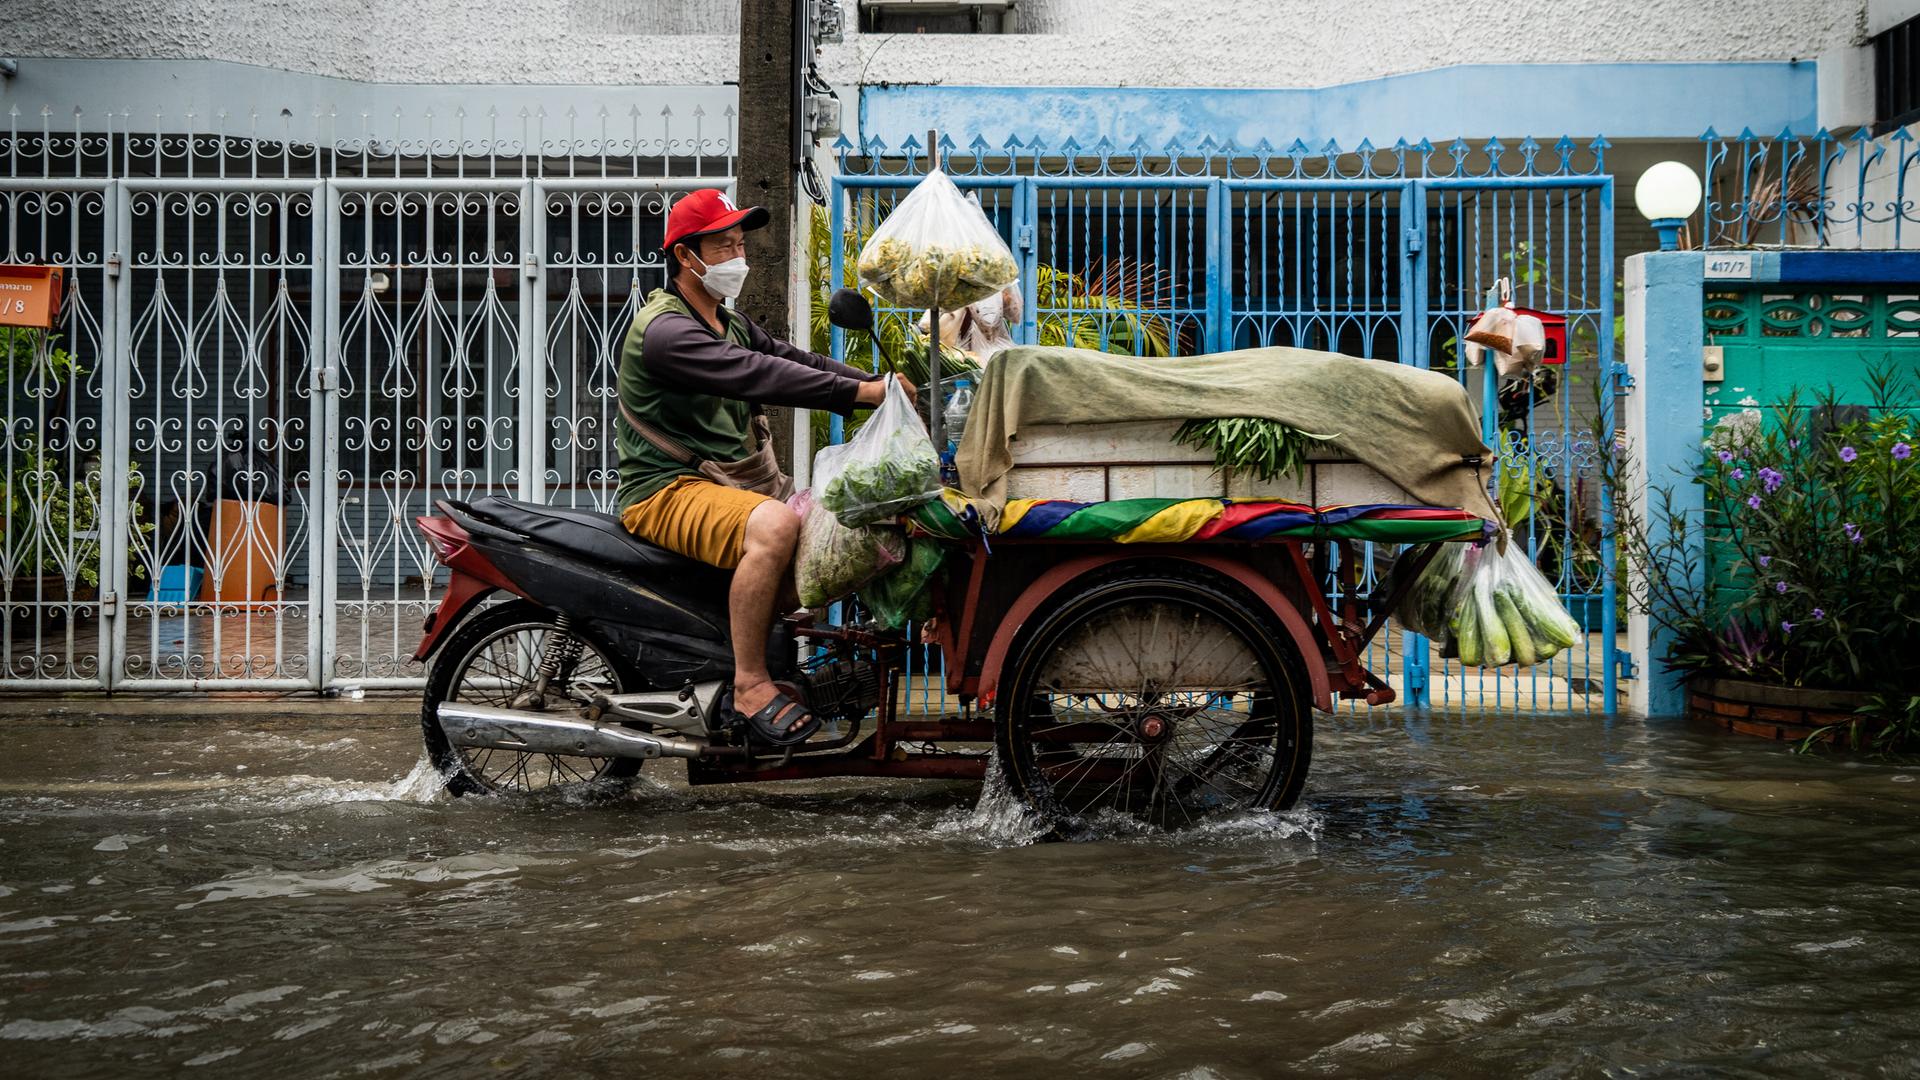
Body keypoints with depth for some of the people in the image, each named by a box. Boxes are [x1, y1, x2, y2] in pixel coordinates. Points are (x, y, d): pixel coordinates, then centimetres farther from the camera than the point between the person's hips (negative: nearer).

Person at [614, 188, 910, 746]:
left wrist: (881, 383, -5)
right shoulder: (664, 329, -15)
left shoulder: (731, 323, 19)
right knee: (775, 525, -35)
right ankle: (750, 684, -27)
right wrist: (861, 391, -32)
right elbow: (755, 375, -27)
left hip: (724, 481, 10)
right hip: (666, 491, -10)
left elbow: (794, 359, 10)